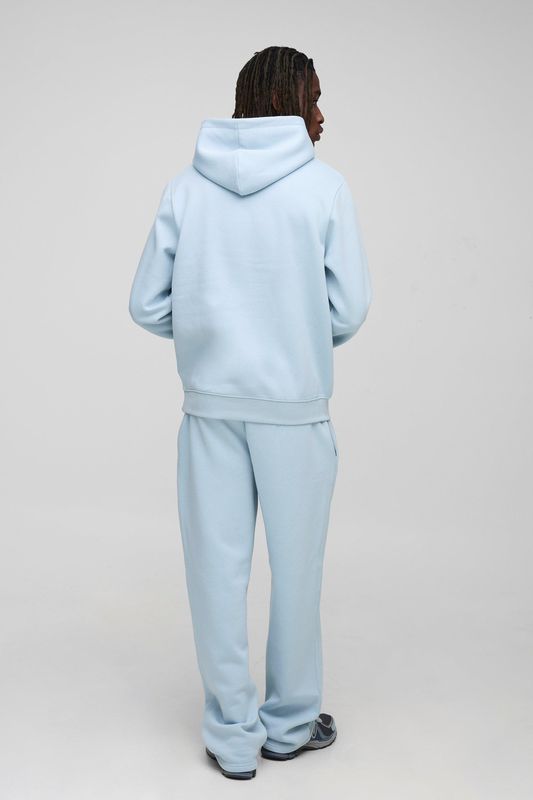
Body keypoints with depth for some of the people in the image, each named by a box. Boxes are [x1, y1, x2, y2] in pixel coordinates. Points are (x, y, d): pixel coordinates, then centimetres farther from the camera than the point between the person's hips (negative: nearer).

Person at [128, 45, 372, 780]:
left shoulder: (185, 188, 0)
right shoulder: (324, 186, -7)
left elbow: (148, 306, 1)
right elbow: (350, 310, -7)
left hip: (210, 403, 3)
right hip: (295, 406, -2)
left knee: (218, 567, 10)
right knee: (295, 567, 12)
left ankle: (233, 736, 21)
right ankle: (290, 724, 28)